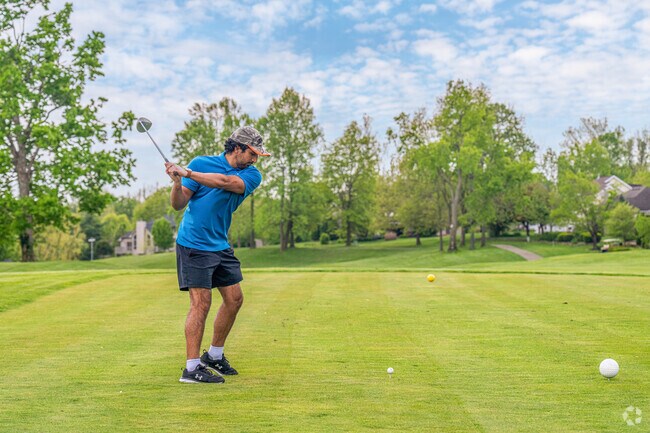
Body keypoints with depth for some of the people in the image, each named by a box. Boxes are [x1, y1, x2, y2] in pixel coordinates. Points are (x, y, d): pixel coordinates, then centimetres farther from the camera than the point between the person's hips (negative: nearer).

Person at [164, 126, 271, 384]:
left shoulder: (252, 175, 0)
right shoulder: (200, 163, -6)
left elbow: (224, 182, -21)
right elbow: (179, 204, -9)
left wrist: (187, 173, -28)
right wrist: (177, 183, -28)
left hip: (221, 246, 6)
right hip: (193, 244, -5)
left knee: (234, 299, 8)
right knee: (201, 303, -11)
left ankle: (214, 356, 25)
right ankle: (191, 368, -6)